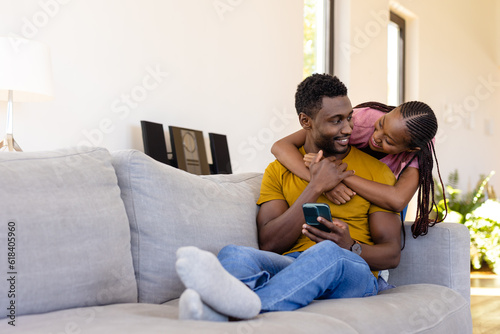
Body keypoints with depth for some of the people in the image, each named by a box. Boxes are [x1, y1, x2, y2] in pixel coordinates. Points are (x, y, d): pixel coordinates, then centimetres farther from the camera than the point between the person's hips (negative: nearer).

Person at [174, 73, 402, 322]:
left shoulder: (376, 171, 12)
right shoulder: (279, 170, 16)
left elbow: (391, 254, 8)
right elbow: (269, 245, 2)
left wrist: (350, 247, -15)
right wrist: (316, 188, -4)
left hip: (355, 272, -1)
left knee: (328, 252, -38)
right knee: (233, 253, -29)